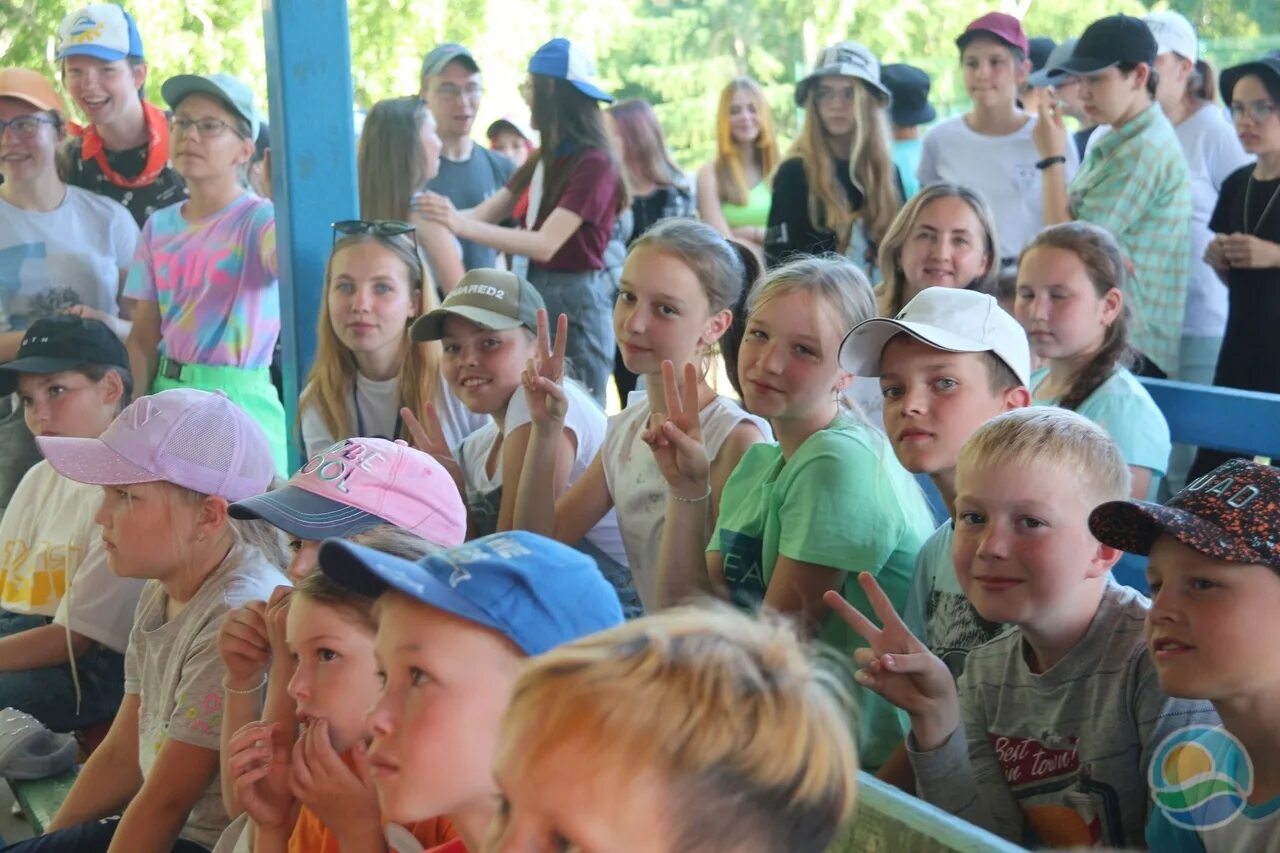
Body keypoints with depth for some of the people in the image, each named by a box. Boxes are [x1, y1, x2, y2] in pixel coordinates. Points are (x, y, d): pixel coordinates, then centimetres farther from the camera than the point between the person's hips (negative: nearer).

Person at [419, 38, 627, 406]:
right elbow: (485, 213, 10)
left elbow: (545, 244, -23)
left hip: (575, 304, -8)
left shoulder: (594, 163, -15)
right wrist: (436, 216, -4)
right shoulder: (545, 160, 12)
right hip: (535, 297, 8)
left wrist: (462, 225, -29)